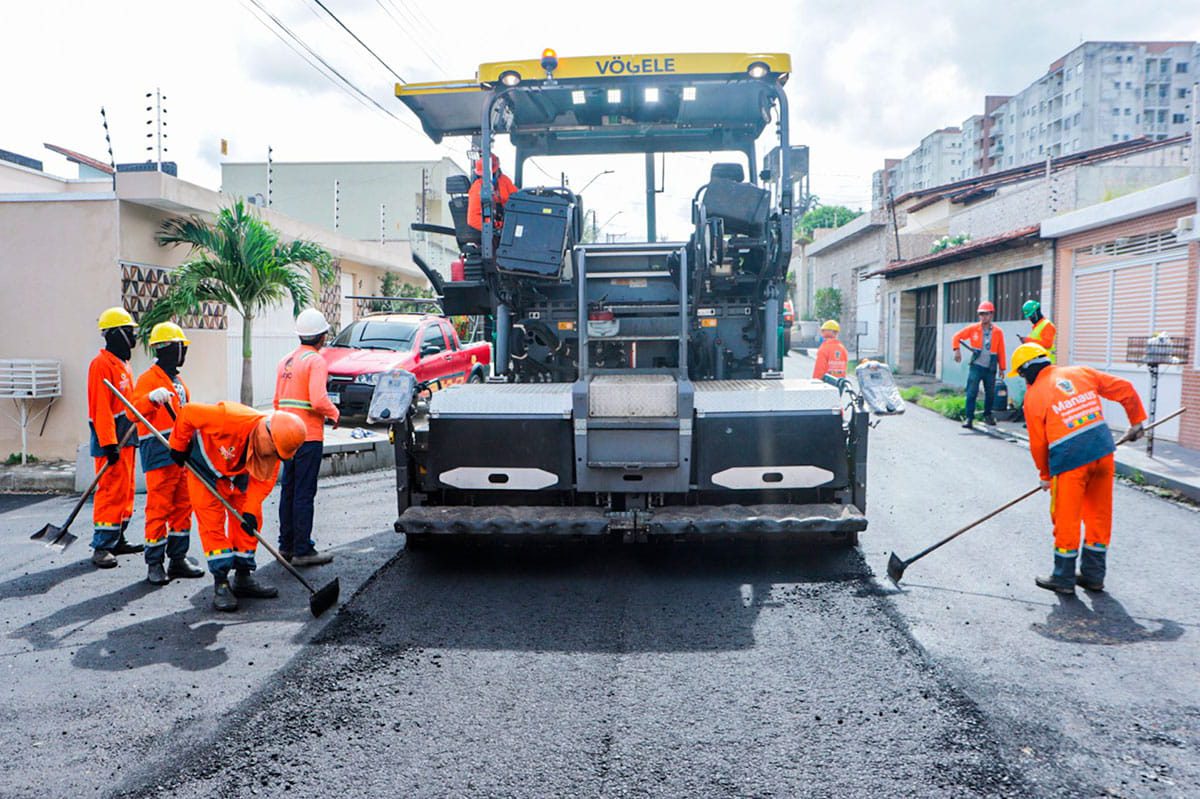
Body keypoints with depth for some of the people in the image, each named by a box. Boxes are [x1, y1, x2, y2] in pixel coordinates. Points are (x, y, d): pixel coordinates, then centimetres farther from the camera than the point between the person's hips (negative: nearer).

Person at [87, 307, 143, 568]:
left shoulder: (123, 363, 17)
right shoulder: (102, 364, -13)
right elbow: (100, 408, -19)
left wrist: (134, 436, 23)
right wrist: (109, 443, -23)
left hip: (126, 438, 10)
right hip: (110, 440, -10)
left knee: (125, 490, 14)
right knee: (112, 491, -9)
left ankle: (117, 540, 24)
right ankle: (101, 548, -5)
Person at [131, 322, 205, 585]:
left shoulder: (178, 381, 21)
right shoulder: (149, 378, -7)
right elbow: (135, 412, -22)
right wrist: (151, 398, -40)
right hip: (159, 454, -8)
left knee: (183, 506, 10)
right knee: (159, 508, -6)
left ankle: (178, 558, 19)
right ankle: (155, 564, 1)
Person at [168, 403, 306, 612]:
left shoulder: (274, 446, -22)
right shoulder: (231, 418, -41)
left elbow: (264, 479, -14)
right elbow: (188, 412, -29)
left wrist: (250, 510, -25)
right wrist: (179, 447, -15)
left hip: (237, 473, 5)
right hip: (205, 467, -5)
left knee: (247, 522, 2)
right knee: (212, 521, -10)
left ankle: (243, 577, 14)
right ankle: (221, 583, -6)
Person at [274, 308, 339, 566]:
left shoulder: (286, 360, 13)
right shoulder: (316, 361, -13)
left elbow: (277, 401, 18)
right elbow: (319, 400, -23)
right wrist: (334, 413, -6)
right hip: (309, 436, -8)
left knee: (289, 490, 15)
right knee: (304, 493, -4)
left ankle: (286, 545, 24)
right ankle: (302, 550, 0)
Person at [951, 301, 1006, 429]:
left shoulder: (998, 332, 0)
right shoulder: (973, 329, -2)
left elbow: (1001, 351, 4)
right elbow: (957, 337, 5)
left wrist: (1002, 368, 5)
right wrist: (957, 350, -8)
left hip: (990, 368, 1)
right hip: (976, 366, -1)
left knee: (990, 393, 11)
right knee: (971, 393, -9)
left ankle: (987, 415, 31)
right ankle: (969, 418, -6)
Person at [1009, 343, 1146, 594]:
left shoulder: (1033, 395, -1)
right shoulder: (1081, 373, 12)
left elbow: (1038, 442, 4)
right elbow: (1125, 389, 13)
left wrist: (1045, 475, 18)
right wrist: (1136, 421, 26)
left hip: (1069, 460, -5)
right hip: (1103, 450, 5)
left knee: (1066, 518, 8)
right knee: (1099, 514, 16)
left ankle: (1063, 579, 18)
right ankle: (1094, 575, 28)